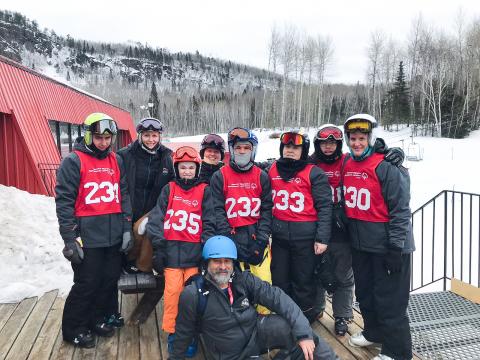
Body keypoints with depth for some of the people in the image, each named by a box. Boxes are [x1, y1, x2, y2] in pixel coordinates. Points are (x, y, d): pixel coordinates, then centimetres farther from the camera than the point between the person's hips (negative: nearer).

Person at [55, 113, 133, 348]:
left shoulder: (116, 161, 12)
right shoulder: (74, 161, -6)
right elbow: (64, 201, -9)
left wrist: (127, 228, 8)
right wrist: (70, 239, -12)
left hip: (115, 237, 6)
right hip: (87, 238, -5)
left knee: (110, 280, 13)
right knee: (87, 284, 3)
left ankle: (98, 319, 35)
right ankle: (73, 330, 24)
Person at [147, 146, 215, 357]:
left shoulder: (204, 191, 5)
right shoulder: (169, 189, 7)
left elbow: (209, 223, 3)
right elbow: (156, 219, 3)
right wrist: (158, 246, -3)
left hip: (194, 251, 0)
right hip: (171, 250, 1)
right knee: (172, 292, 3)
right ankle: (172, 332, 20)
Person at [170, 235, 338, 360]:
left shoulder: (244, 279, -10)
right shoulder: (193, 294, -17)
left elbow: (276, 297, -19)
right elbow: (184, 332, -2)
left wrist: (303, 333, -29)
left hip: (256, 331, 2)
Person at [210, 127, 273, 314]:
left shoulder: (262, 177, 7)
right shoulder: (220, 176, 3)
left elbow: (266, 209, 5)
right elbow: (217, 210, -1)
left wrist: (261, 239, -6)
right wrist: (228, 241, -9)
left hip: (257, 237, 1)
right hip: (232, 237, -1)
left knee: (264, 282, -1)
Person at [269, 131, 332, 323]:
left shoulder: (314, 173, -4)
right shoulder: (272, 170, 8)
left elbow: (324, 207, -6)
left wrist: (322, 238, -11)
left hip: (305, 236, -4)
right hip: (279, 235, 4)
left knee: (303, 281, 9)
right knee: (279, 280, 14)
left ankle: (305, 319, 27)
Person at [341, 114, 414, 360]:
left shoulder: (388, 167, -15)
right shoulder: (348, 166, 7)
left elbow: (400, 210, -16)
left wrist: (396, 247, -17)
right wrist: (347, 233, 18)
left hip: (385, 245, -7)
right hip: (359, 243, 8)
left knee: (389, 300, 2)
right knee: (364, 293, 21)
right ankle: (373, 332, 43)